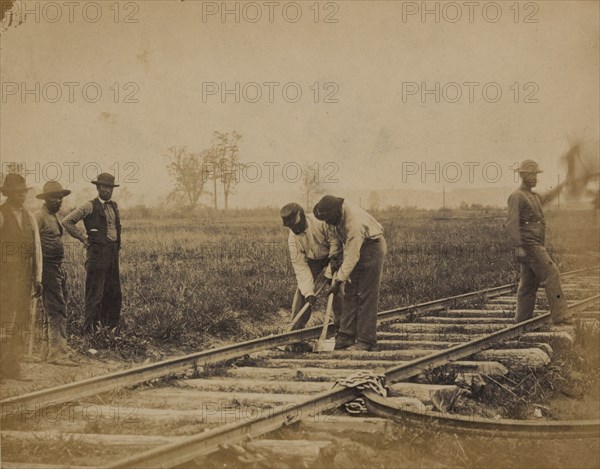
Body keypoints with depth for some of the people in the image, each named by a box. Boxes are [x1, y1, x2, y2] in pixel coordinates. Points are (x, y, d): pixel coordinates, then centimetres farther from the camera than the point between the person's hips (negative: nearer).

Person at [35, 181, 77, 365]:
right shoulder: (39, 216, -11)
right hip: (48, 269, -10)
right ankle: (57, 353, -13)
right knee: (57, 312, -13)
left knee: (52, 312, 13)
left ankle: (48, 351, 20)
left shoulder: (54, 217, 19)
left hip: (58, 269, 10)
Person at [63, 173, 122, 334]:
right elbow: (67, 221, -9)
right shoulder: (90, 206, -6)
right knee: (95, 292, -7)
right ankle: (90, 328, -5)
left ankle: (112, 325, 18)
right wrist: (83, 238, -7)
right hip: (97, 252, -7)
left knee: (113, 291, 10)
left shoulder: (114, 206, 15)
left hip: (113, 252, 7)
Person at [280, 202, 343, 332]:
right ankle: (296, 327, 4)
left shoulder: (320, 221, -36)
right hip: (312, 261, 3)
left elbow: (335, 240, -25)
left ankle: (340, 324, 6)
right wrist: (309, 292, -31)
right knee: (302, 291, -6)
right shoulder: (293, 239, -23)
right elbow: (300, 267, -23)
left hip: (331, 255, -3)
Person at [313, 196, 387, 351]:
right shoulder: (337, 207, -12)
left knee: (366, 296, -9)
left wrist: (339, 280, -26)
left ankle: (367, 341, -7)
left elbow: (352, 257, -31)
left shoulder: (354, 223, -35)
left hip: (371, 247, -8)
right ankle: (346, 336, 7)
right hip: (356, 248, 8)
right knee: (350, 293, 5)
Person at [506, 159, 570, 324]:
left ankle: (522, 320, 12)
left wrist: (562, 185, 43)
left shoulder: (533, 196, 19)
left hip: (536, 246, 10)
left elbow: (545, 198, 43)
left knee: (529, 284, 9)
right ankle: (559, 315, -17)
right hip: (529, 245, -10)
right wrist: (518, 247, -25)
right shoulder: (516, 197, -10)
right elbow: (511, 224, -18)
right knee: (551, 275, -15)